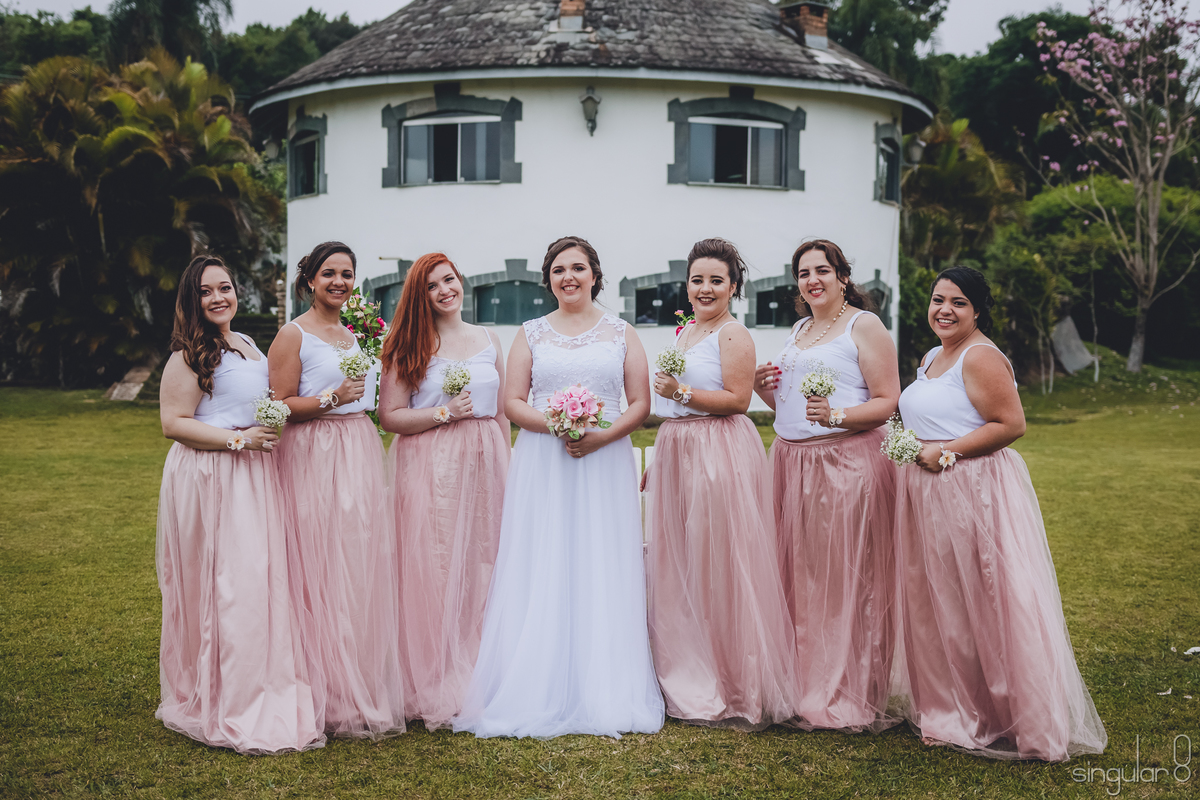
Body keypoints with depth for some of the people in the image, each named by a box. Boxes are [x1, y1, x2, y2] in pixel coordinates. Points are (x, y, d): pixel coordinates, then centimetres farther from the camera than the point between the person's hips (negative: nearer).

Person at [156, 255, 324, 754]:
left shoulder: (247, 346, 16)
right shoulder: (190, 354, -9)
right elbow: (173, 423, -14)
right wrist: (239, 439, -17)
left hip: (255, 477, 8)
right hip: (209, 480, -8)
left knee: (263, 577, 8)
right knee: (223, 585, -7)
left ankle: (266, 695, 18)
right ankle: (224, 709, 2)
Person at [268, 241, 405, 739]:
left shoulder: (356, 334, 18)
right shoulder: (294, 335, -4)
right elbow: (281, 407, -10)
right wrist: (332, 398, -18)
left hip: (362, 455, 7)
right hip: (315, 459, -7)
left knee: (365, 572, 6)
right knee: (324, 573, -6)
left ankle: (369, 691, 14)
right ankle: (334, 700, 2)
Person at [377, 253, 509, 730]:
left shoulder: (488, 341, 13)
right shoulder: (411, 346, 0)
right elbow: (390, 416, -5)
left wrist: (507, 469, 12)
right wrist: (446, 412, -12)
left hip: (484, 462, 4)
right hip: (430, 466, -4)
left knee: (480, 568, 5)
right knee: (432, 572, -4)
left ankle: (477, 682, 15)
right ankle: (435, 688, 4)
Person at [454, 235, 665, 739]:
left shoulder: (621, 333, 10)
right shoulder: (532, 334, 11)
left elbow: (641, 404, 5)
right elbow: (512, 402, 5)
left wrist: (602, 435, -12)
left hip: (605, 461, 0)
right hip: (543, 465, 0)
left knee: (602, 572, -2)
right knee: (542, 572, -3)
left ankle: (605, 694, 3)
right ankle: (540, 694, 0)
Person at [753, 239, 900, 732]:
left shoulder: (865, 325, -2)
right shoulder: (799, 329, 20)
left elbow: (888, 402, -9)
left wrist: (835, 416, -24)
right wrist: (765, 389, 7)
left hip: (847, 464, -7)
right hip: (792, 464, 7)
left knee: (845, 577, -5)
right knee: (798, 576, 7)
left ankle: (849, 697, 2)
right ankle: (804, 686, 15)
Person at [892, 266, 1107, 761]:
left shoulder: (981, 356, -12)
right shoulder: (932, 358, 16)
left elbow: (1011, 424, -19)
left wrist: (946, 452, -19)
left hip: (974, 492, -9)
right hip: (928, 494, 9)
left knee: (978, 603, -4)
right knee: (935, 602, 14)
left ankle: (998, 716, 7)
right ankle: (947, 706, 26)